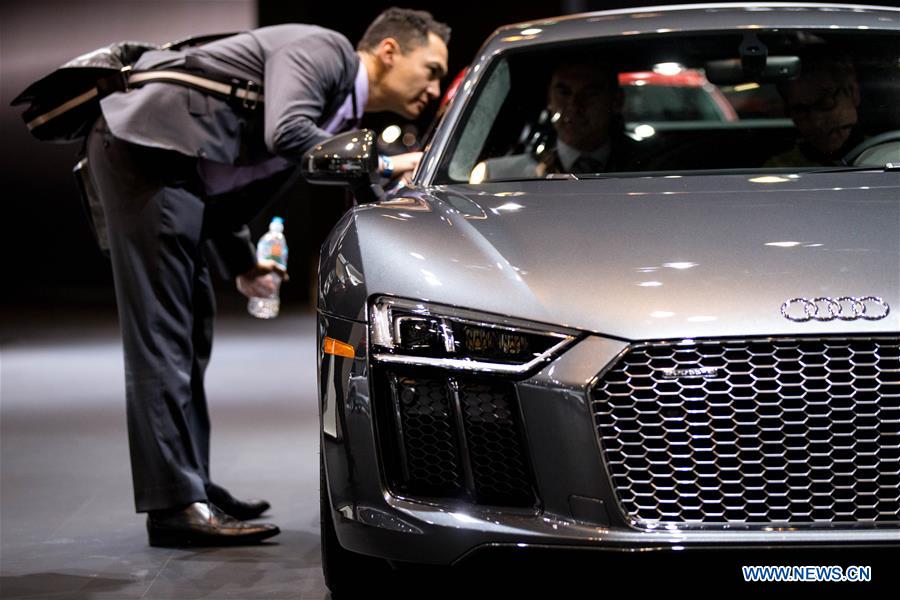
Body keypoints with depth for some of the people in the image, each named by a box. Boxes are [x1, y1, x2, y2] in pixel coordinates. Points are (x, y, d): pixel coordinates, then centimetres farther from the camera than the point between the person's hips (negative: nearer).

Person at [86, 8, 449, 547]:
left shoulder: (346, 114, 18)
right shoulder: (323, 49, -10)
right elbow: (286, 133, -28)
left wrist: (241, 261, 22)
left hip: (185, 169, 11)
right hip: (146, 144, -11)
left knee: (190, 331, 13)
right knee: (161, 332, -11)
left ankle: (192, 487, 20)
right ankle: (175, 504, -11)